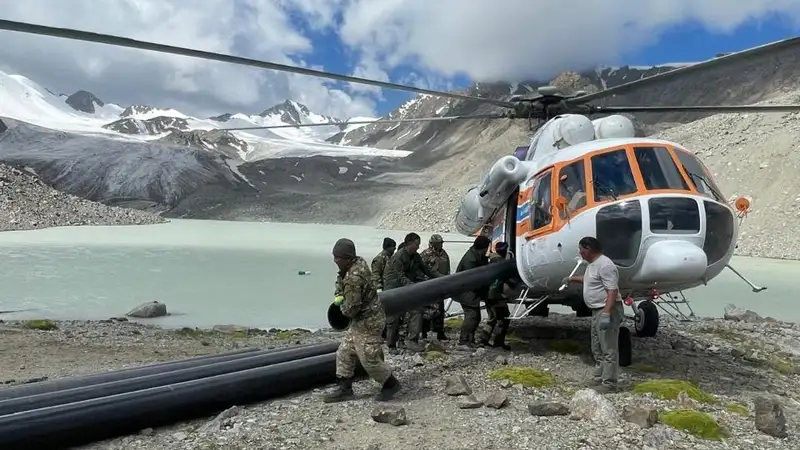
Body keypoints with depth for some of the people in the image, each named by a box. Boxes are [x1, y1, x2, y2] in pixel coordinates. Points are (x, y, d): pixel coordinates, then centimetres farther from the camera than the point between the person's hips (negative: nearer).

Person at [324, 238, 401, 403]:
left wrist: (343, 307, -3)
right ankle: (345, 389, 21)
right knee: (344, 352, 13)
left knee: (369, 358, -2)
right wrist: (338, 295, 1)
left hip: (368, 322, -10)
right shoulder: (359, 262, -1)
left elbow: (351, 309, -25)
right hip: (360, 321, 10)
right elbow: (340, 281, 18)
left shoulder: (354, 278, -30)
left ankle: (391, 384, 19)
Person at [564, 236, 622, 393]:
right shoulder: (593, 264, 13)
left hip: (607, 311, -11)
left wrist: (606, 313, -31)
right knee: (597, 349, 17)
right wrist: (572, 279, 47)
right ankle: (598, 379, 27)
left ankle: (609, 383, -1)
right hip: (597, 311, 11)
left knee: (609, 349, -6)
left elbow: (612, 291, -26)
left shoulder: (605, 265, -20)